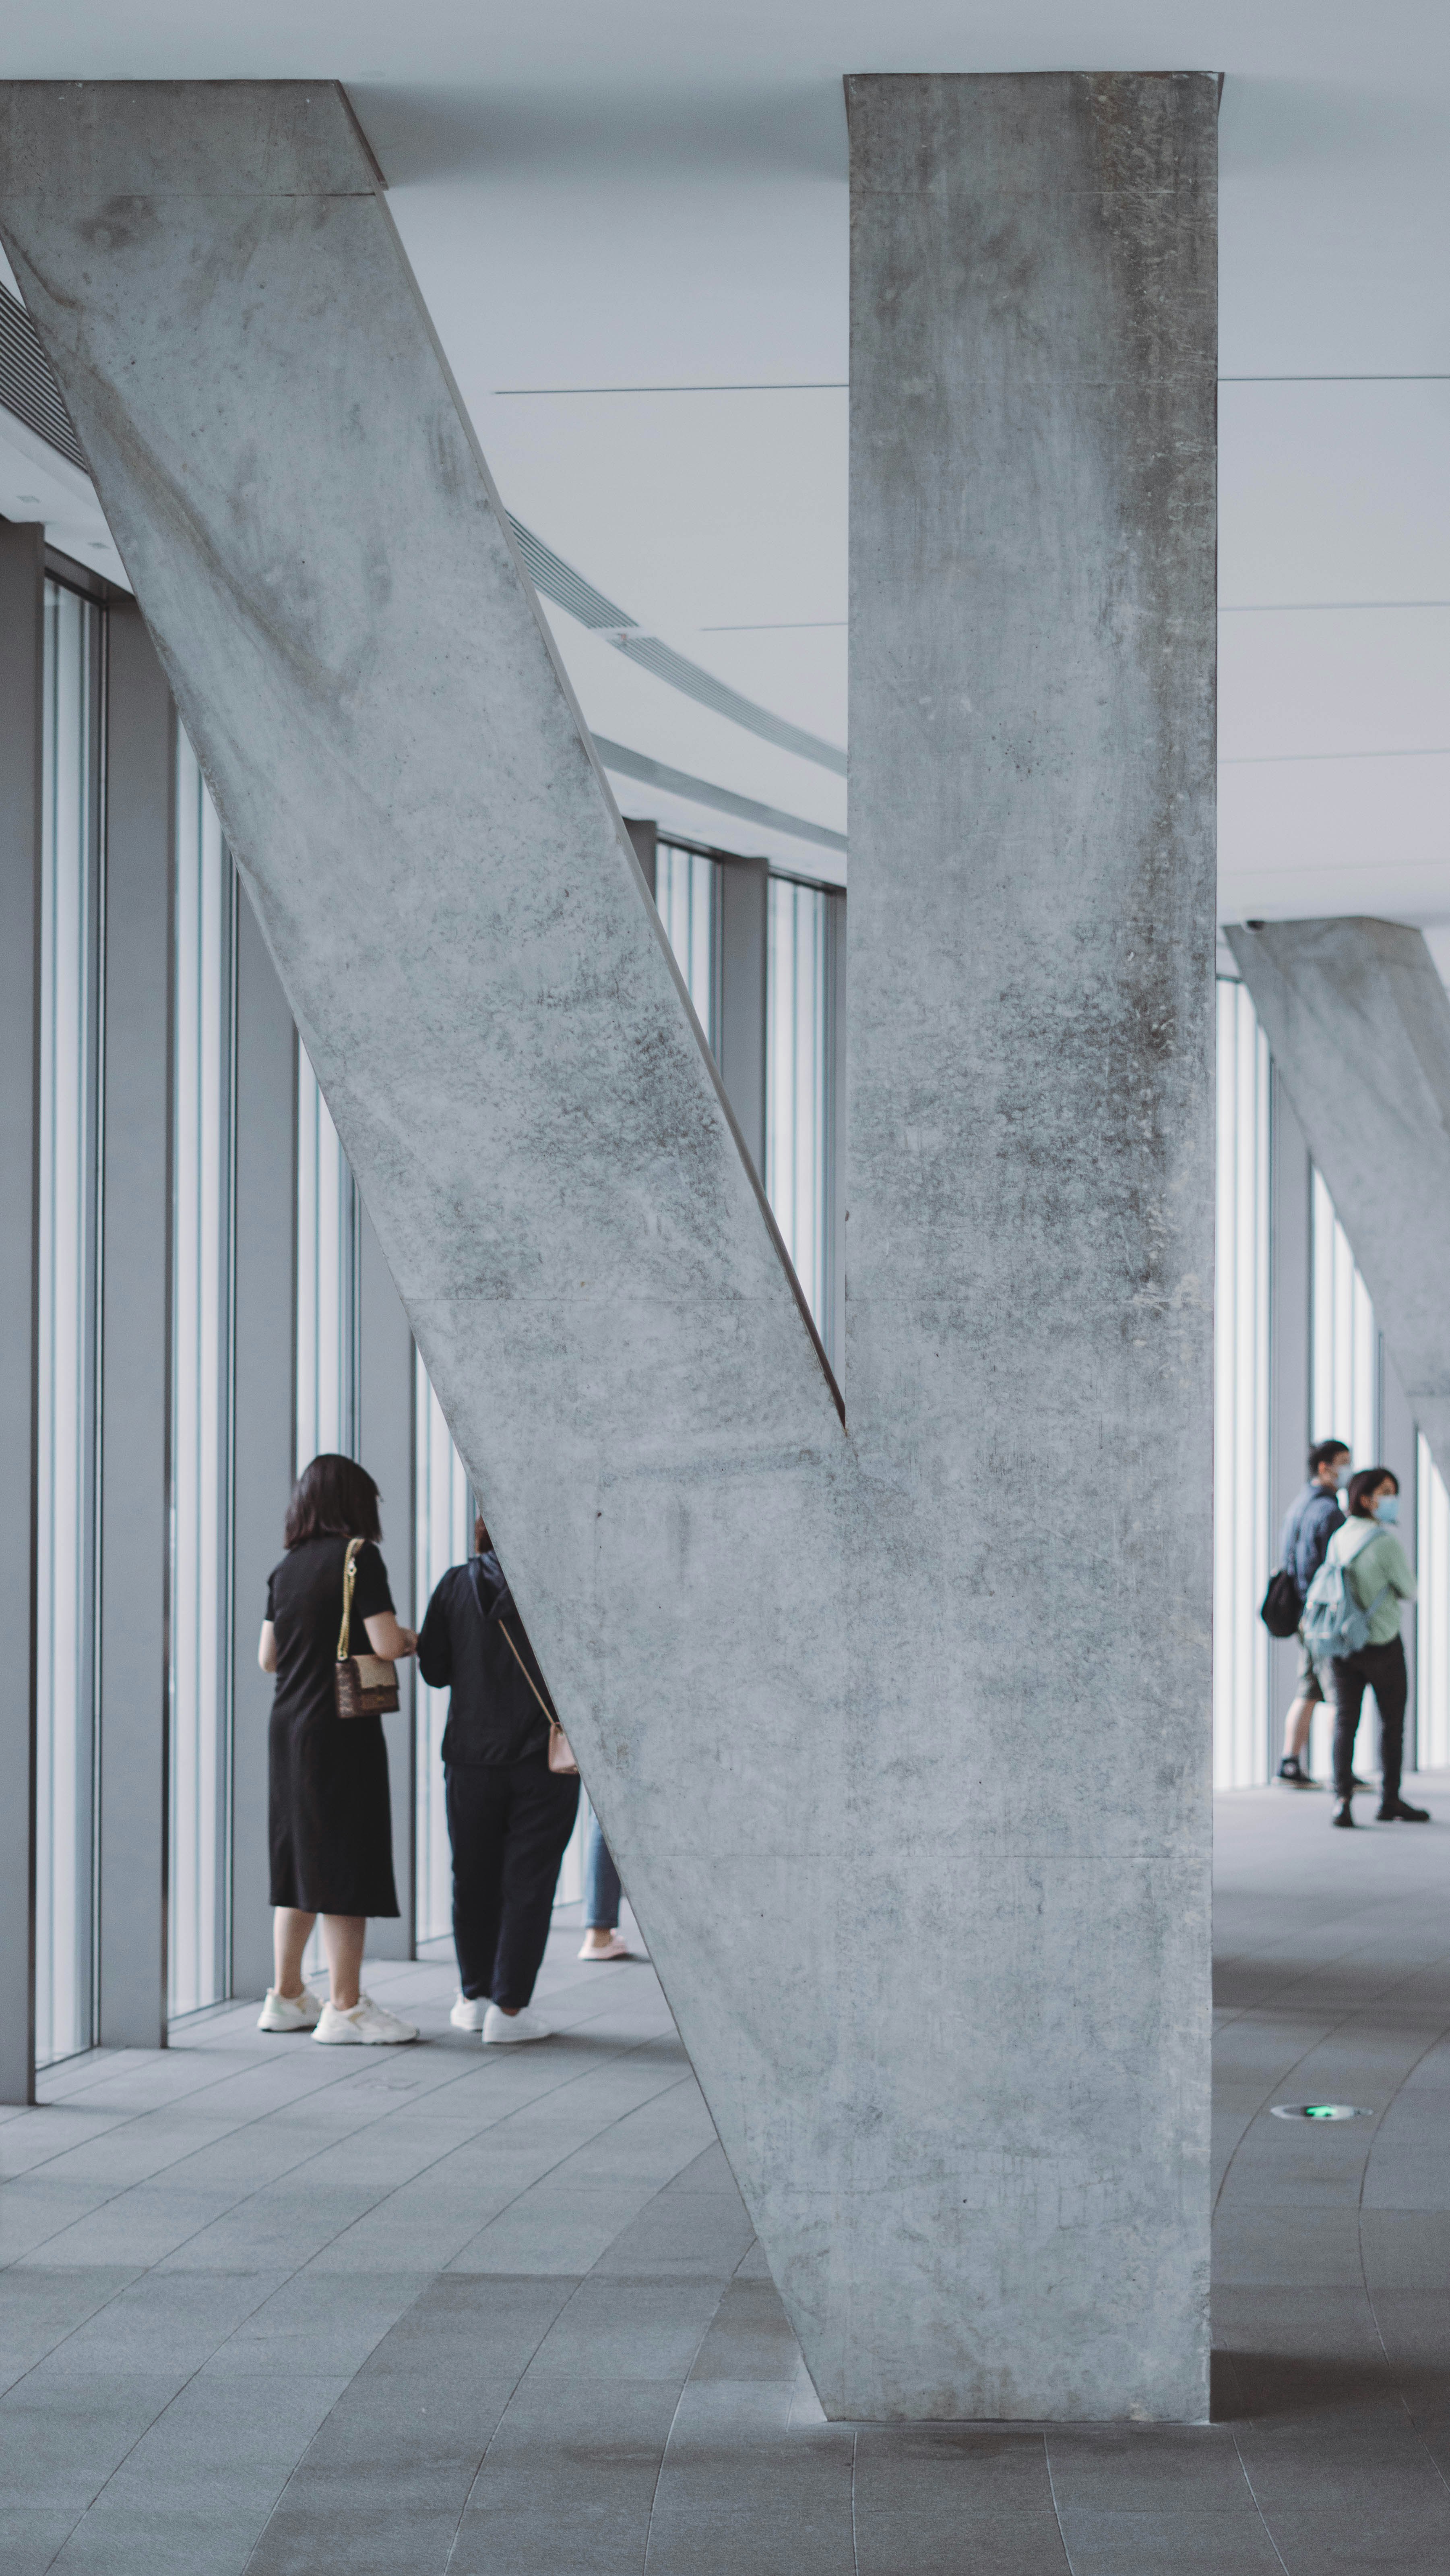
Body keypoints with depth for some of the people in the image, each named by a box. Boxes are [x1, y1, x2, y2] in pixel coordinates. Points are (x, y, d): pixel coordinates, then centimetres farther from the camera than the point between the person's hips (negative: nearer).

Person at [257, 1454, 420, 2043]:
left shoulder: (286, 1569, 10)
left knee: (300, 1859, 15)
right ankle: (344, 2007, -4)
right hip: (342, 1729, -7)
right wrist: (412, 1639, 4)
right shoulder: (358, 1557, -10)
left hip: (288, 1729, 7)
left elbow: (268, 1658, 13)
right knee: (347, 1867, -4)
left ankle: (287, 1996, 19)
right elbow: (386, 1644, -17)